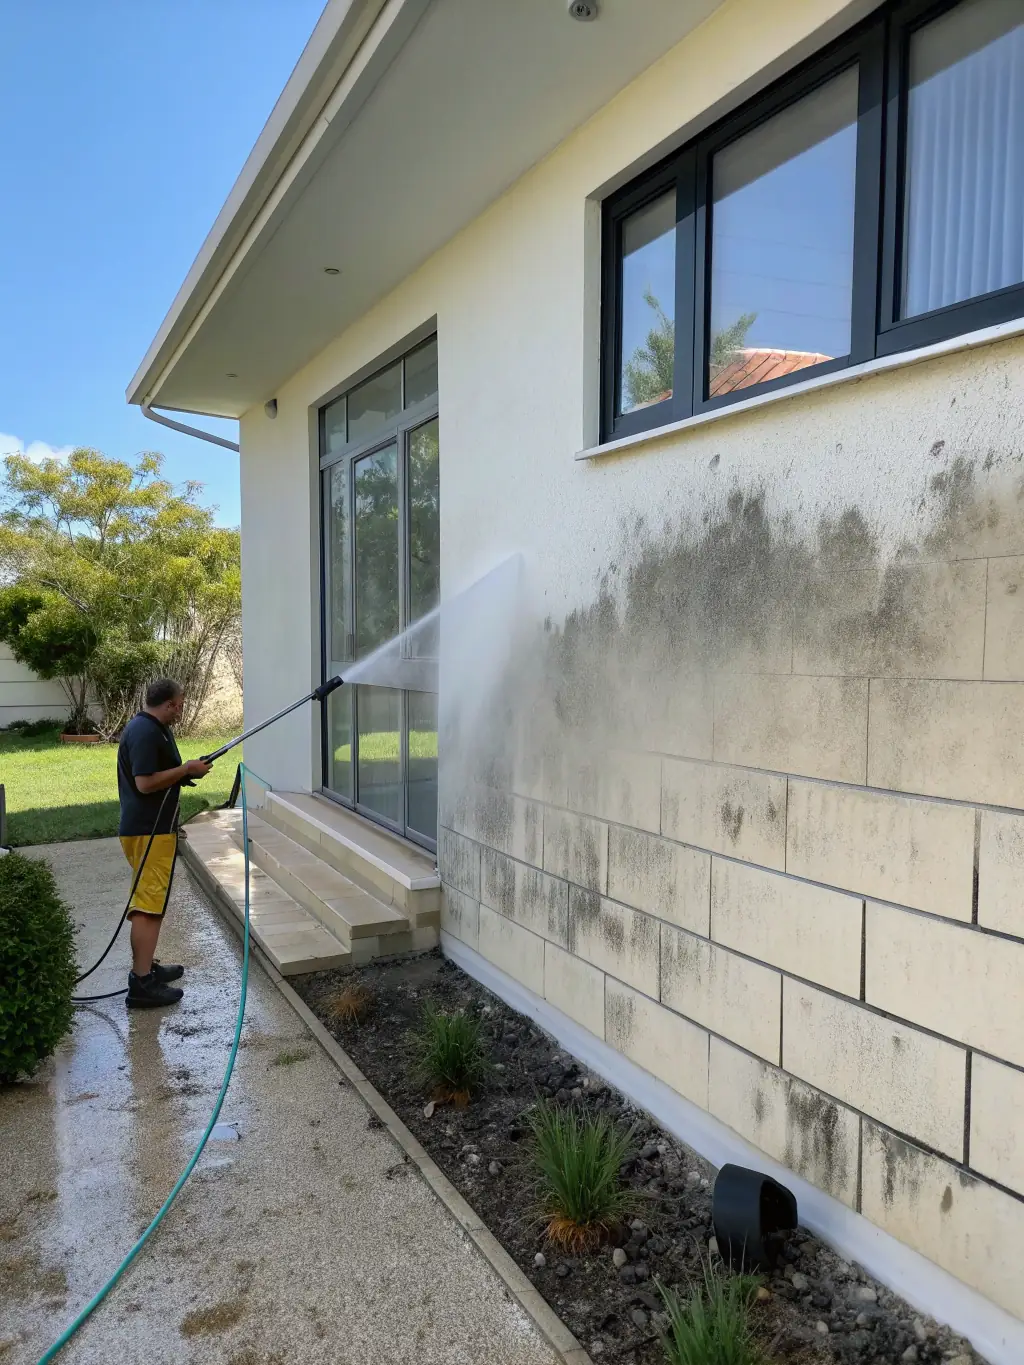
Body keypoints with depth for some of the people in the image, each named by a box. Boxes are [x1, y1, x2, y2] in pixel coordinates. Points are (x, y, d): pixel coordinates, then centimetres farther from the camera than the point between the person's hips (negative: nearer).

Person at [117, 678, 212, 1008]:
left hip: (150, 827, 11)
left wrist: (186, 770, 14)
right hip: (149, 830, -11)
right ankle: (141, 983, -9)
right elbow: (145, 783, -25)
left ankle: (145, 965, 29)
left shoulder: (148, 727, 14)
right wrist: (186, 769, -16)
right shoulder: (146, 732, -19)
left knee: (149, 900, 19)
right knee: (149, 903, -10)